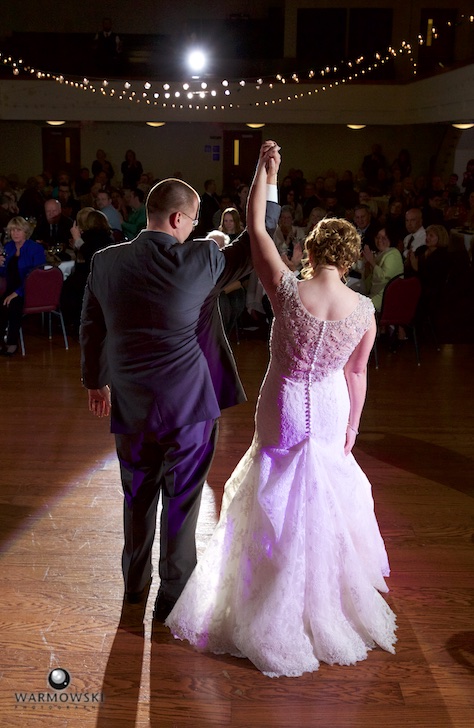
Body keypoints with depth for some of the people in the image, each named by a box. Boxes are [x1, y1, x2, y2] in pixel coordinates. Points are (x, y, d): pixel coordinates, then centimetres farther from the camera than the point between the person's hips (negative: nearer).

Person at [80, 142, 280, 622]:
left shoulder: (105, 261, -4)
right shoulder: (201, 260, -15)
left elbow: (91, 330, 7)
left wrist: (95, 381, 22)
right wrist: (270, 180, 9)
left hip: (129, 406, 4)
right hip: (188, 405, -4)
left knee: (138, 496, 21)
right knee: (181, 501, 10)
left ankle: (135, 582, 38)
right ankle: (173, 596, 23)